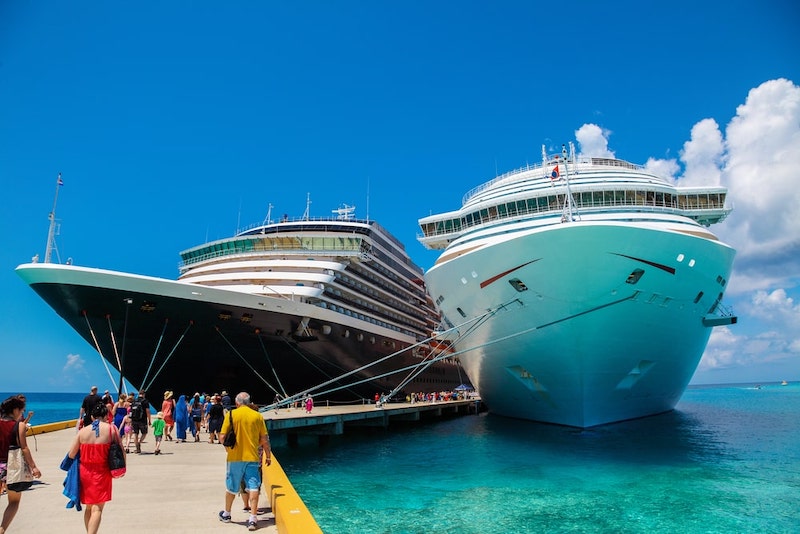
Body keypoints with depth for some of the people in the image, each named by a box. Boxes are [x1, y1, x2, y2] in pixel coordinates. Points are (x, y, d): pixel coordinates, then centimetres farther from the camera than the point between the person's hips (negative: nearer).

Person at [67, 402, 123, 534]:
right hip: (102, 472, -4)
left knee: (89, 507, 19)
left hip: (85, 471, 4)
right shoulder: (111, 428, -6)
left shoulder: (83, 431, 2)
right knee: (97, 508, -2)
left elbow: (71, 455, 0)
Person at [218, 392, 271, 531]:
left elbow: (223, 437, -4)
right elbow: (264, 440, 1)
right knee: (253, 487, 2)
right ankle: (253, 519, -3)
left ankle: (226, 514, 37)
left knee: (231, 488, 18)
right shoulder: (257, 416, -1)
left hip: (235, 457, 1)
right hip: (253, 457, 0)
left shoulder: (231, 414, -4)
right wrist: (268, 455, 14)